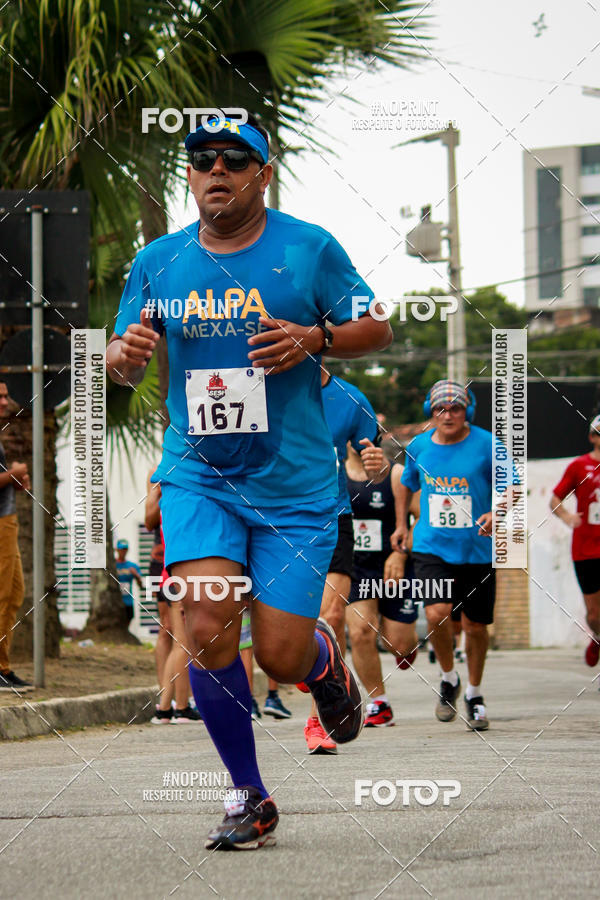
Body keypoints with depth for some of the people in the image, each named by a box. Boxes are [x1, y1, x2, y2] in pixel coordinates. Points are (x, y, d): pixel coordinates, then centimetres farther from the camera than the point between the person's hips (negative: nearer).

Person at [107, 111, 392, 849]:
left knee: (280, 658, -5)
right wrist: (123, 355, -12)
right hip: (197, 476, 2)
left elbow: (377, 329, 4)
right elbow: (124, 364, 13)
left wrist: (314, 337, -16)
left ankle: (325, 661, 35)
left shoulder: (309, 249, -2)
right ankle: (248, 797, 1)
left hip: (295, 484, -2)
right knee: (208, 630, -17)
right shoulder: (157, 262, 5)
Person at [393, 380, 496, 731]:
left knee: (476, 626, 7)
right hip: (432, 547, 1)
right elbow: (408, 484, 22)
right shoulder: (419, 446, 2)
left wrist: (497, 515, -22)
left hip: (478, 550, -1)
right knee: (437, 613, -20)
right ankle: (449, 678, 7)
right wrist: (402, 524, 18)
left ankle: (475, 693, 32)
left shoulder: (487, 445, -8)